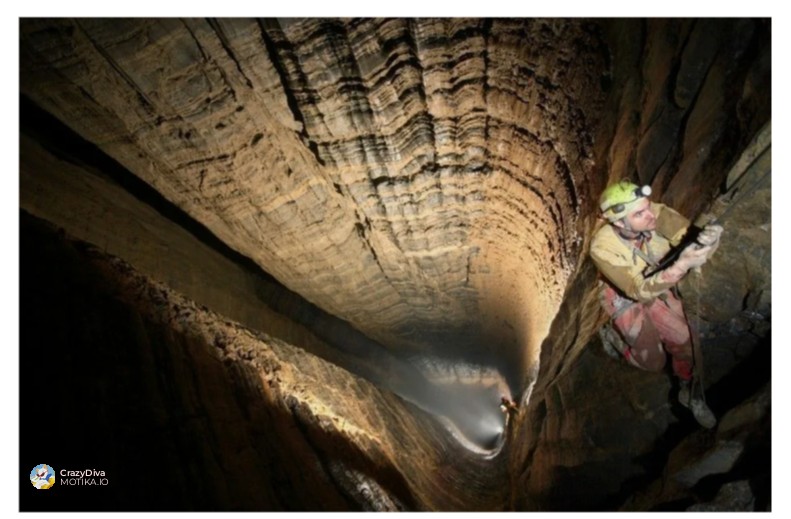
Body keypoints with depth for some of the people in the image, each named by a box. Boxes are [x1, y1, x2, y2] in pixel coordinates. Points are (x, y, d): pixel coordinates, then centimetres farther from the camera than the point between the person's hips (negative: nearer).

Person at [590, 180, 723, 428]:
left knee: (685, 341, -4)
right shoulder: (603, 247, -37)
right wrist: (681, 266, -52)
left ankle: (689, 390, 26)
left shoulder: (657, 214, -28)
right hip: (626, 299, -3)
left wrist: (708, 238, -53)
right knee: (654, 362, 2)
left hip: (659, 287, 3)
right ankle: (616, 336, 32)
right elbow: (639, 291, -39)